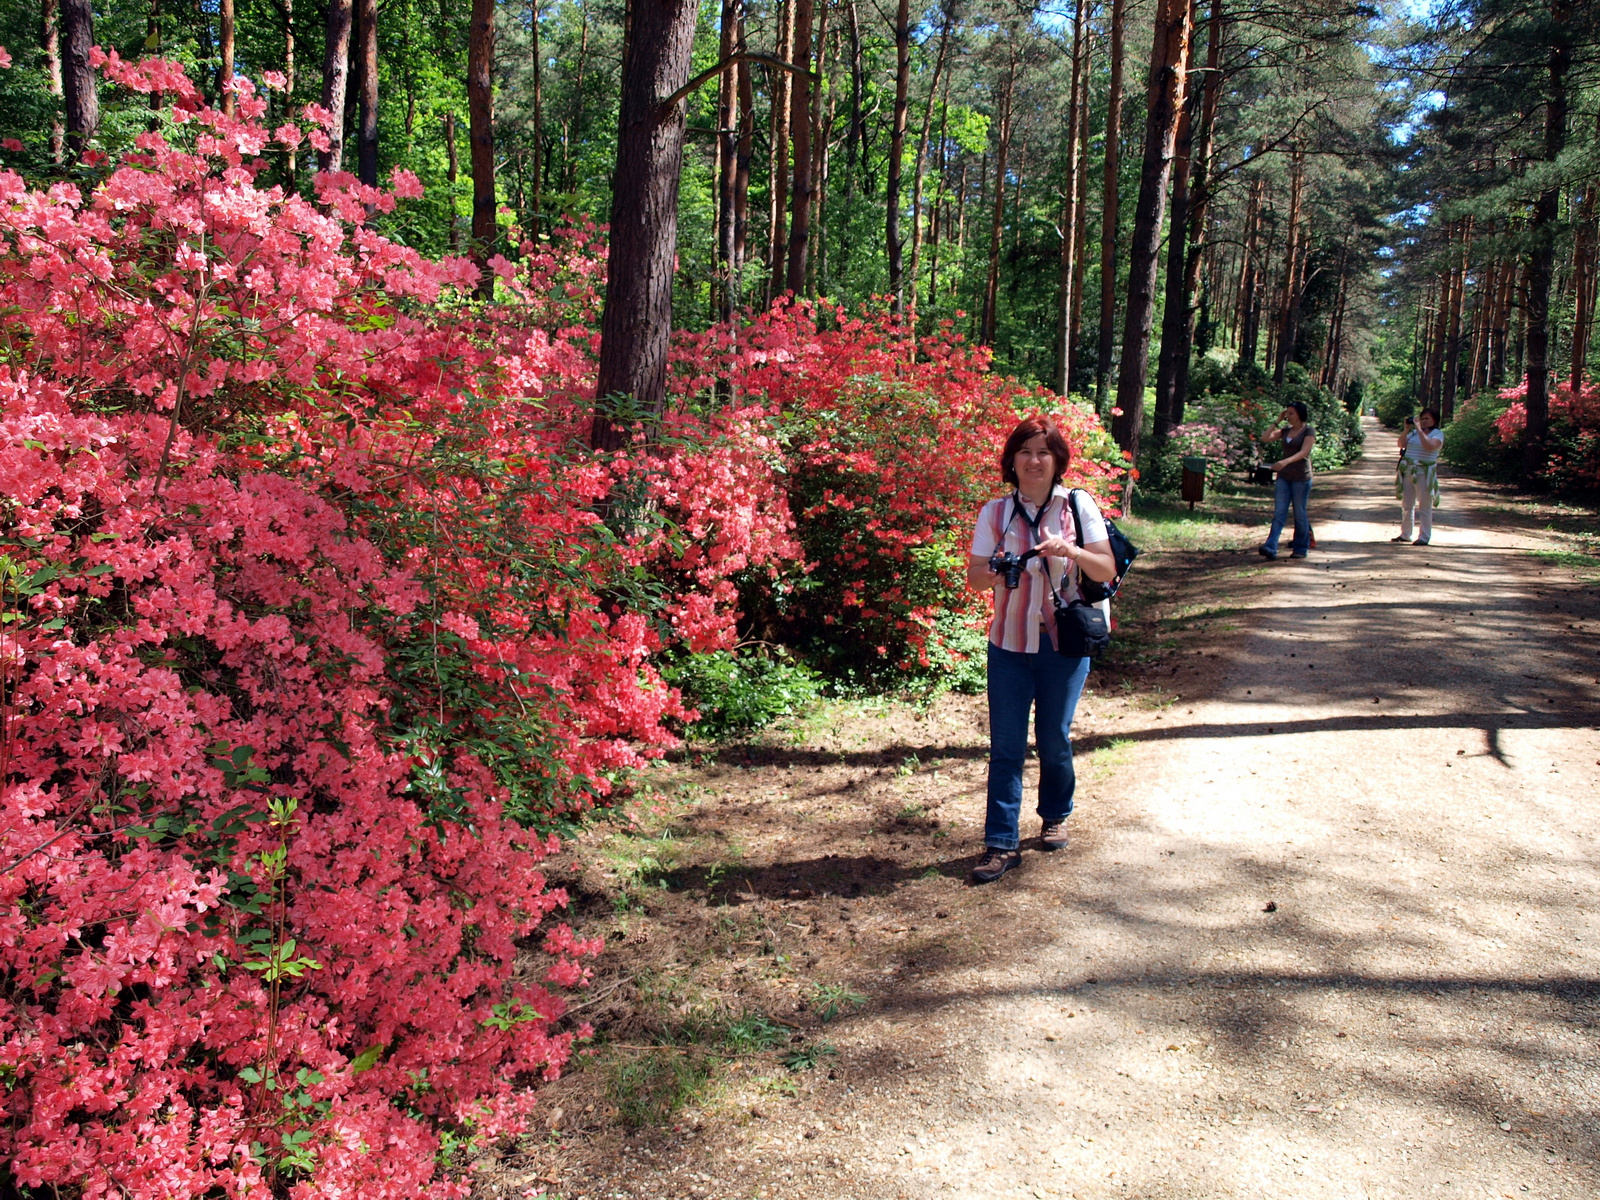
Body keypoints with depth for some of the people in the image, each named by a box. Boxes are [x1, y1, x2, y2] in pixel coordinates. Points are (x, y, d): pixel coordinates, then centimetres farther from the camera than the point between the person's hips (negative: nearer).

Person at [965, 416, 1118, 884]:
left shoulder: (1078, 505, -3)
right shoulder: (995, 512, 0)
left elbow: (1108, 570, -4)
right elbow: (974, 576, -1)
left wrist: (1070, 551, -22)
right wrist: (998, 570, -23)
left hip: (1065, 644, -1)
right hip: (1008, 644, 1)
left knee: (1054, 740, 11)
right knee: (1005, 746, 0)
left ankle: (1055, 816, 36)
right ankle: (1001, 844, 5)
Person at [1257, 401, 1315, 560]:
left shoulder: (1309, 431, -6)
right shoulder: (1286, 430, 11)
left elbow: (1303, 453, -20)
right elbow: (1266, 438, 4)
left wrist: (1285, 461, -35)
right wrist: (1277, 422, 1)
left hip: (1301, 477, -5)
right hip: (1284, 476, 5)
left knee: (1300, 514, 2)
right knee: (1279, 513, -4)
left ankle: (1301, 548, 13)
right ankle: (1270, 548, -13)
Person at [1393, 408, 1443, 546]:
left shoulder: (1437, 433, -2)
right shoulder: (1414, 432, 14)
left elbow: (1430, 446, -20)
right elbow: (1402, 444, 4)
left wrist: (1419, 430, -18)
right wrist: (1406, 429, -5)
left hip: (1424, 473, -6)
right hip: (1408, 471, 6)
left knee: (1424, 507, -4)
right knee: (1406, 505, 11)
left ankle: (1424, 537, -2)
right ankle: (1405, 534, 21)